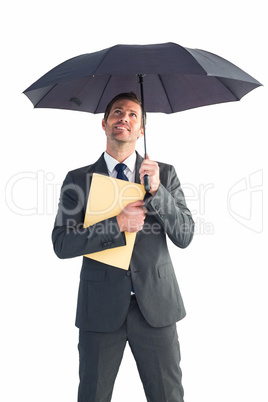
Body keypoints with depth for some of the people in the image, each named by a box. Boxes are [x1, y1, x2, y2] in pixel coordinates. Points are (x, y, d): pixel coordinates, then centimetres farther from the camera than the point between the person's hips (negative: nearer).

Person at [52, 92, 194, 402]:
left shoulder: (165, 174, 6)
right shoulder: (78, 179, 4)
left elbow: (184, 236, -3)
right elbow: (62, 244, -5)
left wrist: (157, 191, -16)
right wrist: (118, 224, -16)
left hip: (156, 306, 0)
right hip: (101, 308, 0)